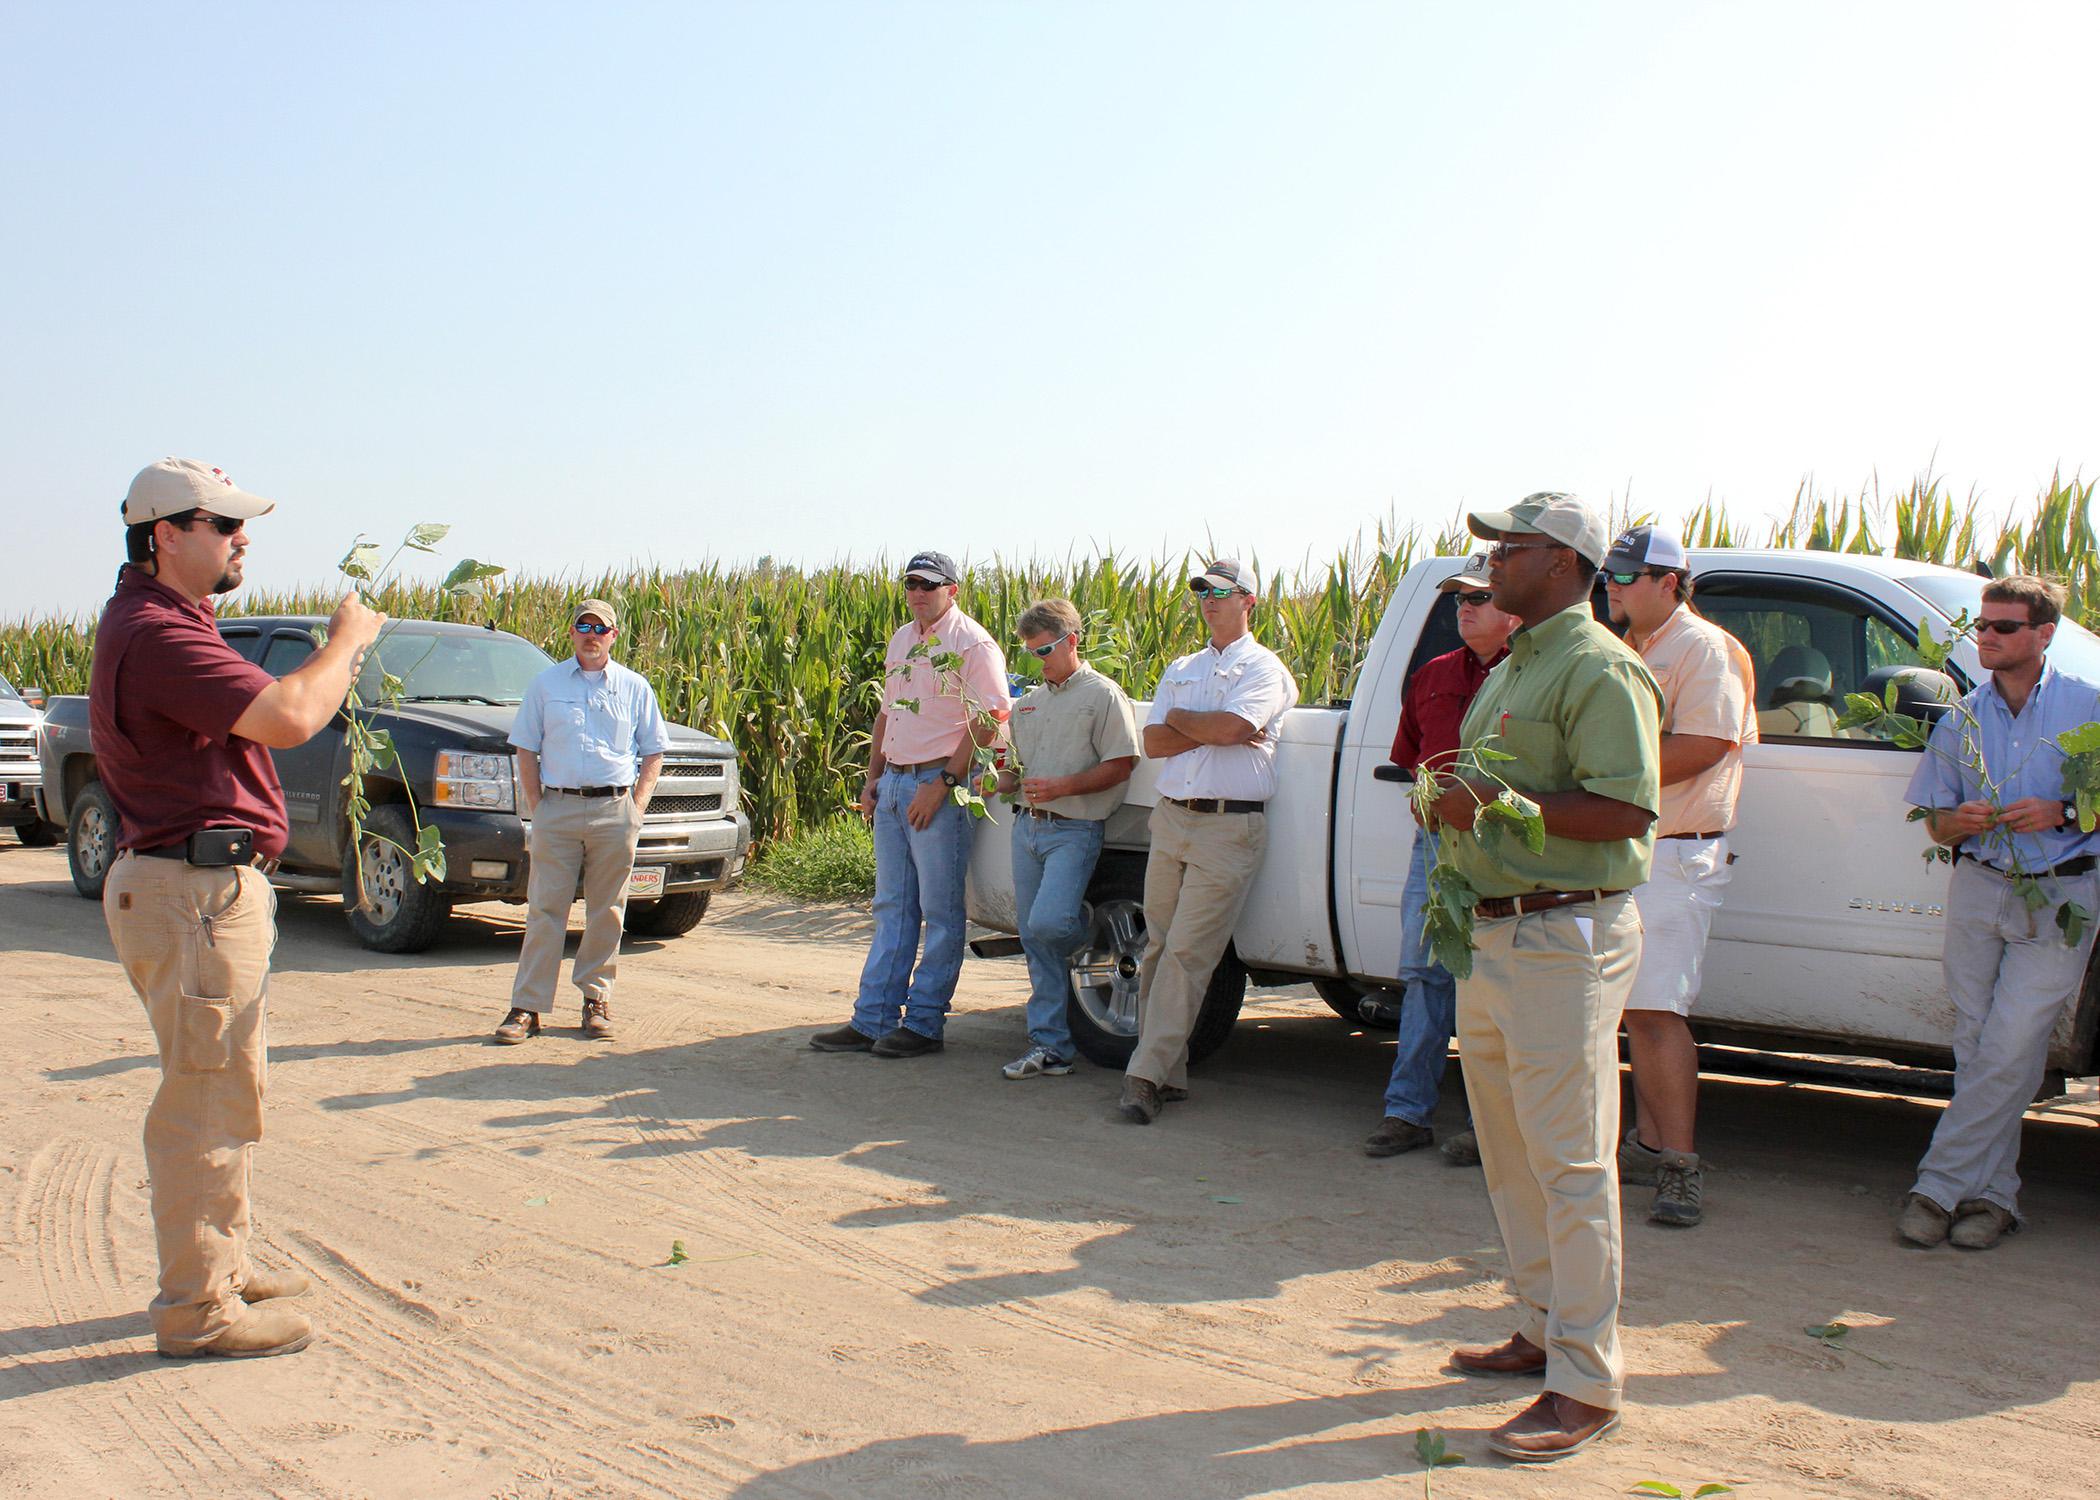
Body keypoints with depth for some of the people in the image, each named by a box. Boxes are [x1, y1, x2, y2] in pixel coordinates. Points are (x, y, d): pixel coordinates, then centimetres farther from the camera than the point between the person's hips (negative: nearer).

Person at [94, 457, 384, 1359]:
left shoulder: (166, 624, 17)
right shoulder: (154, 632, -19)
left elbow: (253, 718, 22)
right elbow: (285, 720, -27)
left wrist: (335, 664, 7)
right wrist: (345, 643, -10)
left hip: (214, 886, 11)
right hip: (195, 890, -11)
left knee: (223, 1090, 20)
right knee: (208, 1099, -4)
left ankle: (224, 1263, 32)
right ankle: (198, 1310, 4)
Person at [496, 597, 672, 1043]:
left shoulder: (635, 687, 9)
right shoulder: (545, 684, 9)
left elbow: (653, 752, 11)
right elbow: (526, 750, 9)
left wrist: (637, 807, 1)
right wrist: (535, 806, -1)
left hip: (615, 812, 1)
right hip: (557, 808, 0)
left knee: (606, 912, 5)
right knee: (545, 909, -2)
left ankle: (597, 998, 16)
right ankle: (527, 1007, 0)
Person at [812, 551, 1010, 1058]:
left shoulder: (972, 644, -8)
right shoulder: (901, 641, 17)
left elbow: (988, 720, -15)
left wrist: (942, 784, -19)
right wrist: (871, 778, 15)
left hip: (938, 786, -8)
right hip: (893, 785, 8)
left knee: (940, 912, -1)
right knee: (891, 909, 10)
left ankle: (924, 1025, 5)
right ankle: (873, 1019, 14)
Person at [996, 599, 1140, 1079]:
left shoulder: (1103, 695, -3)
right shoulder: (1028, 703, 19)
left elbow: (1120, 766, -9)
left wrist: (1061, 787, -18)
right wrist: (1001, 782, 4)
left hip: (1074, 830, -7)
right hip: (1027, 827, 7)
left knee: (1047, 924, -22)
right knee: (1035, 940, 3)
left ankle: (1090, 933, 13)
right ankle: (1049, 1046, 8)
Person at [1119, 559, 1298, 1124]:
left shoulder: (1264, 668, 1)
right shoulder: (1182, 670, 20)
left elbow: (1232, 726, -17)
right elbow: (1153, 743, 7)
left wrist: (1179, 718, 0)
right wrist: (1214, 730, -5)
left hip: (1229, 827, -6)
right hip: (1170, 819, 6)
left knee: (1186, 954, -10)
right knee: (1159, 949, 5)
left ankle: (1146, 1075, -10)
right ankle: (1167, 1074, 12)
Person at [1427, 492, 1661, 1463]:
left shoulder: (1598, 670, -12)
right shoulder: (1513, 669, 19)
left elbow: (1627, 809, -21)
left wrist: (1503, 803, -22)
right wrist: (1454, 806, 11)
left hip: (1565, 937, -10)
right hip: (1494, 936, 10)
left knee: (1569, 1160, -6)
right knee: (1510, 1151, 16)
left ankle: (1586, 1386, 1)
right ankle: (1545, 1331, 30)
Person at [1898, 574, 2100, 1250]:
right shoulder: (1962, 718, 11)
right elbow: (1935, 821, 15)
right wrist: (1957, 821, -8)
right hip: (1977, 890, 4)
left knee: (2010, 1051, -10)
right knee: (1977, 1049, 3)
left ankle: (1941, 1185, -3)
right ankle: (1993, 1194, 12)